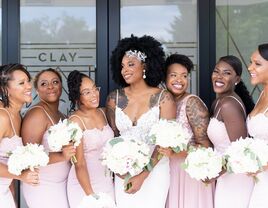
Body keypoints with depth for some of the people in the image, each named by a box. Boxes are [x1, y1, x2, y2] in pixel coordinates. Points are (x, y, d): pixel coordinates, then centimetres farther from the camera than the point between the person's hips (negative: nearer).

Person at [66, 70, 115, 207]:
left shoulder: (103, 112, 1)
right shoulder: (76, 121, -16)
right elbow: (79, 164, -16)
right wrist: (91, 195, -16)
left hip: (107, 183, 6)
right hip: (84, 185, -6)